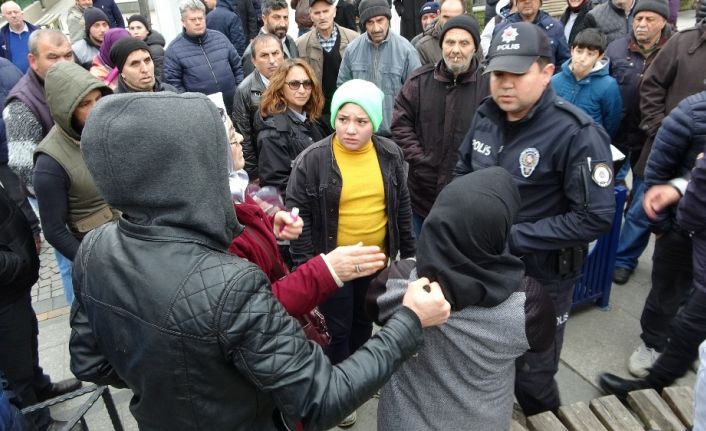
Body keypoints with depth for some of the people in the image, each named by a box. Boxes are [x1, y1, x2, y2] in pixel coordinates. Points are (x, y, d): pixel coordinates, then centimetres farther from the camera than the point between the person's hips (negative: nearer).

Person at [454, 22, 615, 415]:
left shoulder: (576, 134, -23)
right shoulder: (486, 116, -3)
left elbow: (596, 218, -23)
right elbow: (462, 172, 12)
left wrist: (514, 237, -24)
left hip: (540, 278, -5)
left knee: (531, 378, 16)